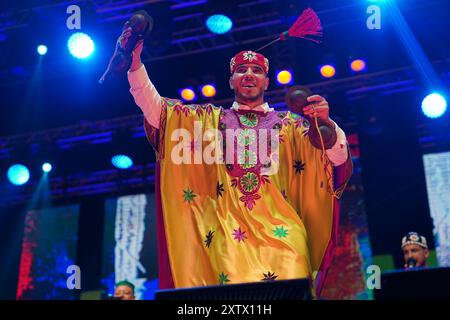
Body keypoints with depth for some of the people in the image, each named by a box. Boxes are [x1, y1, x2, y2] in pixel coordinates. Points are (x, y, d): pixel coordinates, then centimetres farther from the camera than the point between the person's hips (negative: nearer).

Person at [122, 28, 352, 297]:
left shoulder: (289, 124, 18)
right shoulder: (210, 119, 20)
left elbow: (339, 162, 8)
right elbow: (155, 109, 11)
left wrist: (326, 123, -10)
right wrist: (135, 62, 2)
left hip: (280, 231, 0)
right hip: (230, 231, 0)